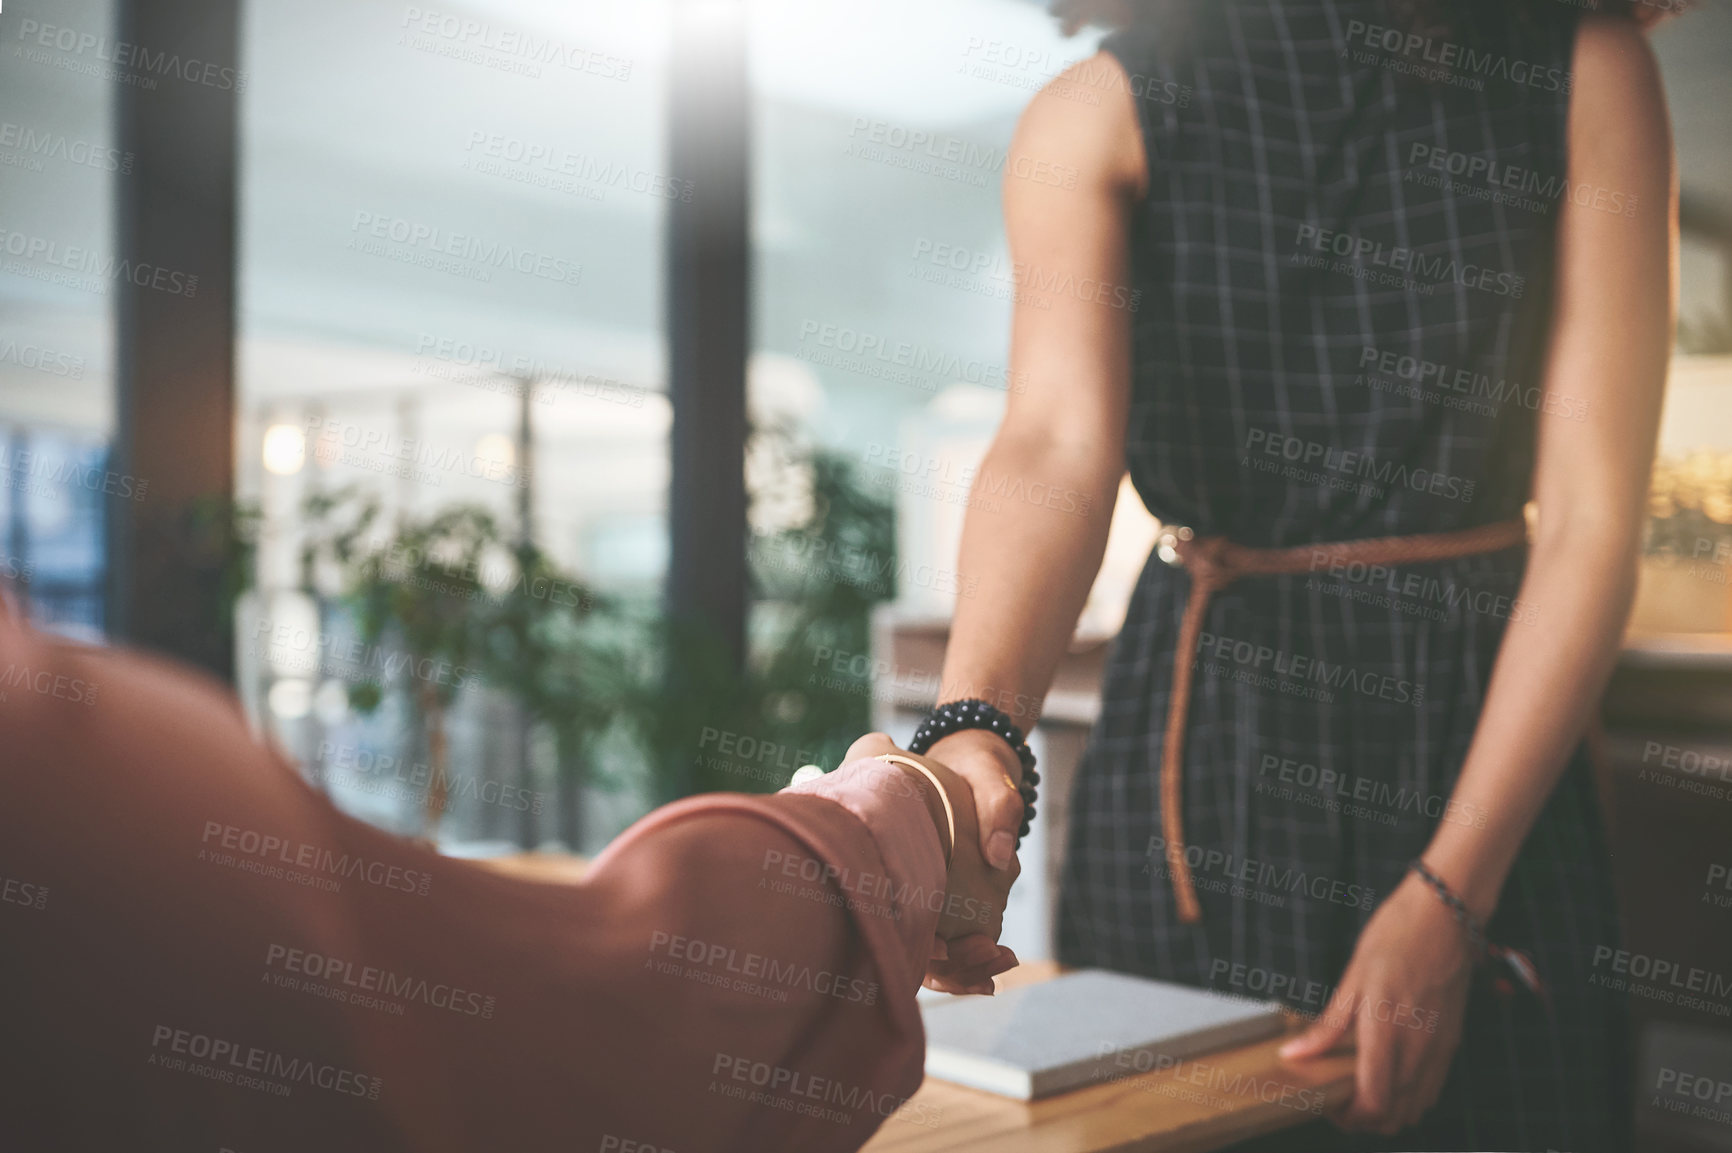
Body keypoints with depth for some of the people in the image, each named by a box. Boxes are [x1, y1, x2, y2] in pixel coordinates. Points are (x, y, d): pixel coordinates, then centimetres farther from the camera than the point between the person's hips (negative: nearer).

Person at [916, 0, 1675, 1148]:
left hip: (1492, 722, 1)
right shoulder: (1102, 109, -3)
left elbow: (1594, 516, -8)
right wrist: (975, 730, -40)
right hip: (1202, 723, 0)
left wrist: (1452, 890, -15)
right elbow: (1057, 444, -21)